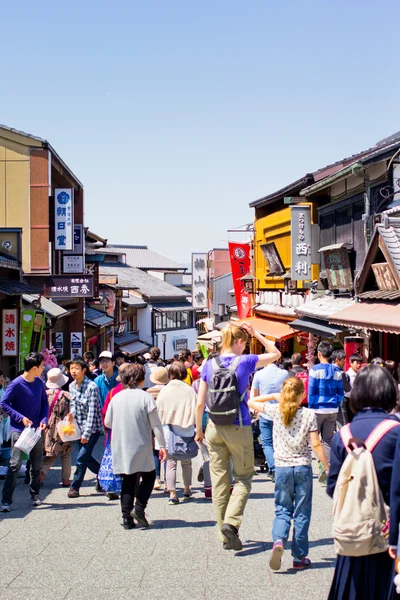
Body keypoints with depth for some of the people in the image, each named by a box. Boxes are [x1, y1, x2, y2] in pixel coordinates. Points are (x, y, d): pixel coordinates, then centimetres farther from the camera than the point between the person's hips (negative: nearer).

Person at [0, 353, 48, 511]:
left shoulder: (39, 383, 2)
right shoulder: (16, 384, -15)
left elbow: (44, 402, 12)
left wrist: (44, 419, -4)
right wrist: (20, 418, -19)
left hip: (36, 429, 6)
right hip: (19, 430, -5)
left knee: (36, 465, 12)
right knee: (15, 464, -10)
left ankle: (35, 495, 27)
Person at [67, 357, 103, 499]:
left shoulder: (91, 387, -19)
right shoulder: (72, 386, 3)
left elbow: (92, 412, -20)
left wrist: (86, 434, -22)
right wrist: (71, 413, -8)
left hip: (92, 428, -7)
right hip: (79, 427, 7)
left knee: (82, 457, -9)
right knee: (86, 458, 13)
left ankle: (75, 487, 2)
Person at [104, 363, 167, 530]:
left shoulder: (117, 397, 3)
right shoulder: (145, 397, -9)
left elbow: (108, 422, 10)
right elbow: (155, 424, -9)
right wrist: (162, 445, -4)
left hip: (121, 447, 4)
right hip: (141, 447, -4)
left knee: (128, 481, 11)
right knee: (149, 476, 12)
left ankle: (127, 517, 5)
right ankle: (139, 507, -6)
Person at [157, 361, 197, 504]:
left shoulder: (164, 391, -5)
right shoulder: (190, 391, -6)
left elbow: (158, 412, -2)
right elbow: (195, 412, -4)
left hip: (168, 431, -1)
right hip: (186, 431, 1)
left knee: (170, 462, 3)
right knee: (186, 462, 16)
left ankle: (172, 493, -4)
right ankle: (187, 490, 29)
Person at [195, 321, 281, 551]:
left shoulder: (209, 365, 1)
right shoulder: (245, 362, -9)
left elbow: (200, 403, 1)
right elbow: (275, 354, 6)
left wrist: (199, 430, 12)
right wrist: (256, 334, 6)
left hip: (215, 429, 3)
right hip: (239, 429, -3)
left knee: (219, 480, 10)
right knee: (243, 477, 10)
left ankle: (225, 536, 15)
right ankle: (231, 522, -11)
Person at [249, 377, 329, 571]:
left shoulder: (275, 411, -3)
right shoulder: (309, 415, -5)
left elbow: (251, 402, 8)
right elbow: (316, 444, -7)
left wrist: (273, 396, 12)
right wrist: (327, 468, 0)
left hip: (282, 468, 1)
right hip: (303, 467, -1)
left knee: (282, 510, 12)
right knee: (302, 513, 8)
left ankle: (278, 541, -16)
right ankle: (299, 557, 12)